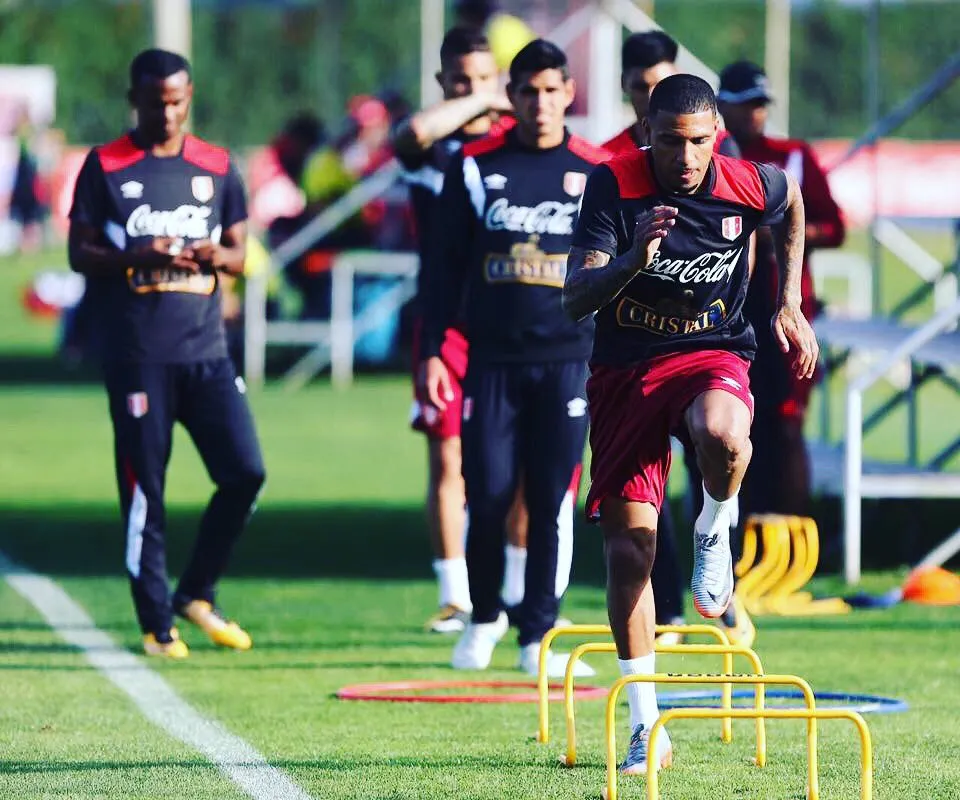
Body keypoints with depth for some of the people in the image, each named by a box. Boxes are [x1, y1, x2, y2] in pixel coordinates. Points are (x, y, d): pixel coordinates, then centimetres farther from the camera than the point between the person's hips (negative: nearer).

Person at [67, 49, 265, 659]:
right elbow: (81, 253, 0)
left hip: (206, 351, 3)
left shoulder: (217, 167, 10)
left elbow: (240, 252, 14)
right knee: (145, 489, -1)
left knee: (245, 474, -4)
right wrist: (139, 257, -17)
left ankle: (197, 593, 15)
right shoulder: (106, 167, 1)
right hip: (137, 353, -3)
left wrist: (219, 255, -9)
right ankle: (157, 624, 7)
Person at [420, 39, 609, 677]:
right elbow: (447, 266, 8)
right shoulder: (475, 167, 5)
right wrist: (432, 351, 3)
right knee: (488, 497, -2)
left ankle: (538, 636, 6)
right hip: (493, 359, 0)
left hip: (569, 361, 0)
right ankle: (484, 617, 19)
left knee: (553, 503, -1)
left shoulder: (597, 172, 4)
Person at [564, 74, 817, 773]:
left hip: (711, 354, 0)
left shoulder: (752, 186, -10)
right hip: (625, 367, 1)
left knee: (721, 433, -39)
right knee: (628, 551, -5)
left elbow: (793, 205, 17)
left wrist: (791, 305, 15)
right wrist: (635, 259, -38)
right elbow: (575, 298, -20)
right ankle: (647, 727, 7)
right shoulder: (613, 185, -15)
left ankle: (715, 532, -4)